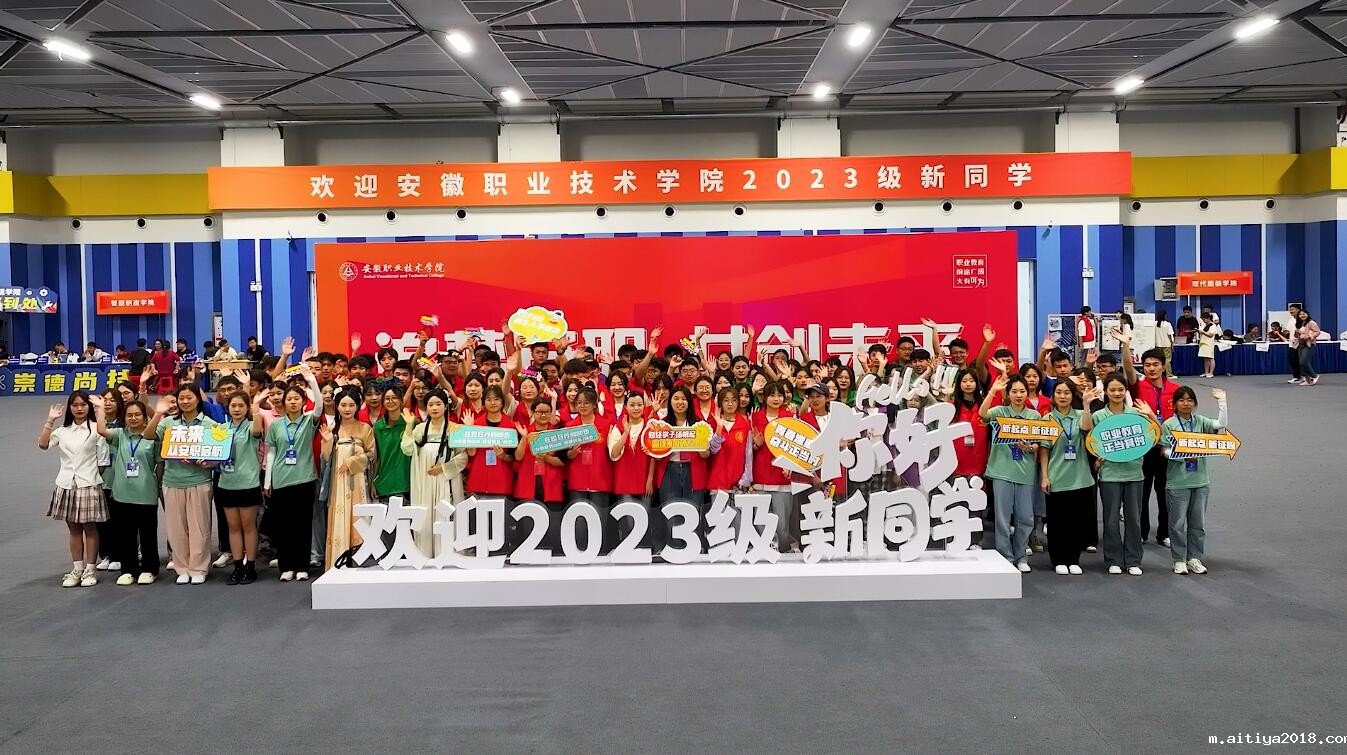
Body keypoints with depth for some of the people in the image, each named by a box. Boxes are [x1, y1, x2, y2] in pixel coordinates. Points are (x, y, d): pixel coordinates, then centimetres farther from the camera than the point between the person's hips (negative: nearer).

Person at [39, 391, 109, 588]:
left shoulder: (95, 429, -2)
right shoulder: (62, 430, 10)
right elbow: (43, 444, -4)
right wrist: (50, 420, -5)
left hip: (89, 484, -4)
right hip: (67, 484, 4)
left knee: (90, 527, 2)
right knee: (73, 528, 10)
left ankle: (89, 570, 9)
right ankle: (77, 570, 17)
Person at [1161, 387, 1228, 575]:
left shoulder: (1200, 421, 4)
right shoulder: (1168, 425, -5)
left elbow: (1222, 424, -11)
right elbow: (1167, 451, -8)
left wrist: (1221, 401, -13)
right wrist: (1185, 456, -21)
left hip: (1200, 481, 3)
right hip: (1178, 482, -3)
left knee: (1198, 523, 10)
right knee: (1178, 523, 3)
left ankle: (1194, 558, 21)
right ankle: (1179, 560, 13)